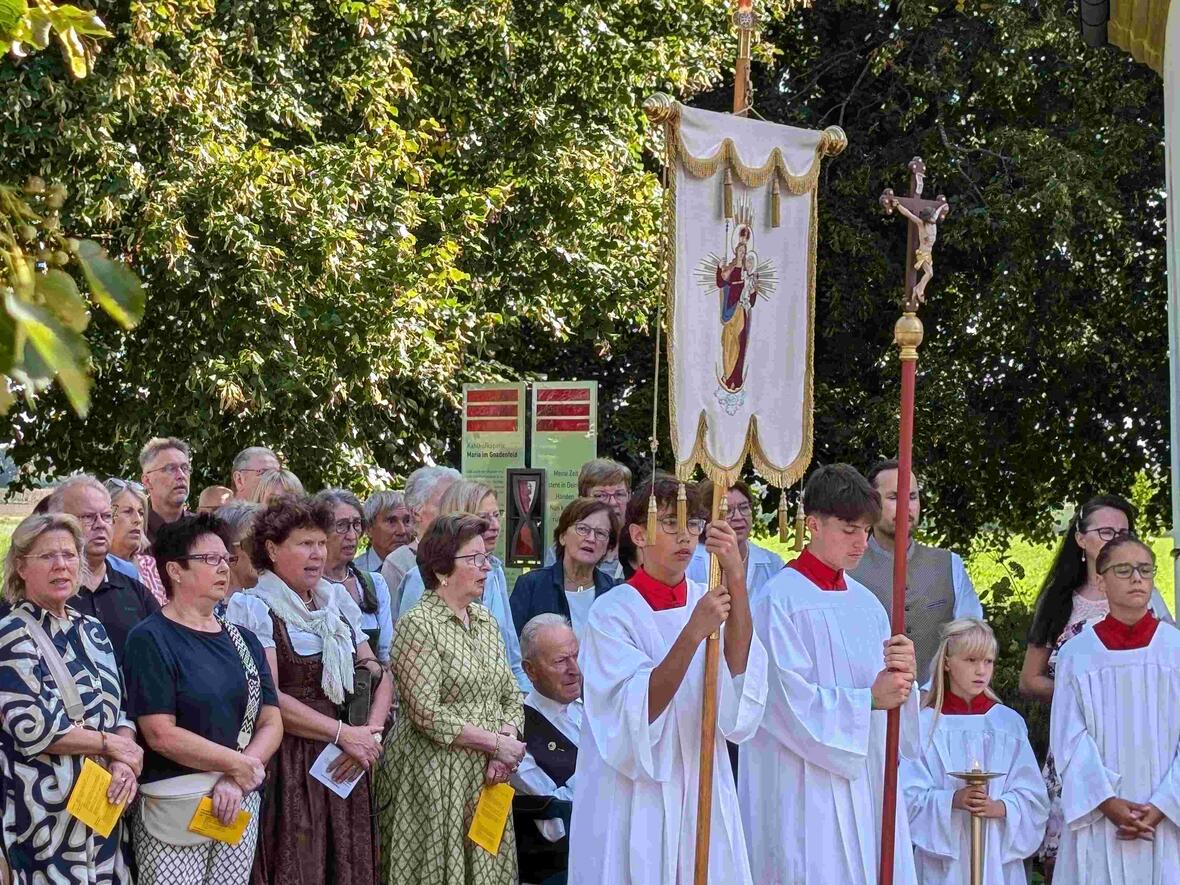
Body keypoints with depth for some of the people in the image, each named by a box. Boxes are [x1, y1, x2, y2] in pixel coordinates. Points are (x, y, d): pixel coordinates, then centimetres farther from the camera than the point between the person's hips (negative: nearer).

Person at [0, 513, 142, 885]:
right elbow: (31, 728, -18)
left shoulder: (91, 630, 13)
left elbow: (119, 709, 12)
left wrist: (125, 764, -8)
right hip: (47, 809, -6)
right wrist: (112, 744, -10)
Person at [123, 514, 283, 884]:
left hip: (242, 803, 6)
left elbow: (271, 724, 7)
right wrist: (238, 765, -9)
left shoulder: (243, 641, 13)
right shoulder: (151, 639, -6)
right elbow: (161, 735, -14)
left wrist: (236, 782, -9)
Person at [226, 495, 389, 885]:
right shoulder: (257, 609, -5)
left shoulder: (338, 602, 14)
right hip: (288, 765, -6)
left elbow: (379, 676, 13)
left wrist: (370, 735, -5)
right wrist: (344, 734, -12)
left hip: (345, 767, 6)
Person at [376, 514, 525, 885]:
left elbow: (511, 697, 13)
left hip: (487, 776, 7)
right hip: (436, 778, -7)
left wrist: (508, 739, -7)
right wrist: (496, 743, -14)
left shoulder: (485, 620, 13)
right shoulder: (419, 625, -10)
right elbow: (428, 714, -17)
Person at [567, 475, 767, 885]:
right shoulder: (613, 613, -6)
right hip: (633, 802, -3)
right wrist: (692, 634, -31)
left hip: (702, 794, 4)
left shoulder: (708, 602, 5)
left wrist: (737, 582, -27)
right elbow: (636, 713, -19)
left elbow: (738, 677, -15)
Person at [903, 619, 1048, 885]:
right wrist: (952, 800, -20)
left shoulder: (1009, 723, 7)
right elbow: (910, 796, -4)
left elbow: (1032, 796, 3)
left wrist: (999, 807, -15)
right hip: (943, 856, -1)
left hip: (998, 855, 1)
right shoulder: (925, 724, 1)